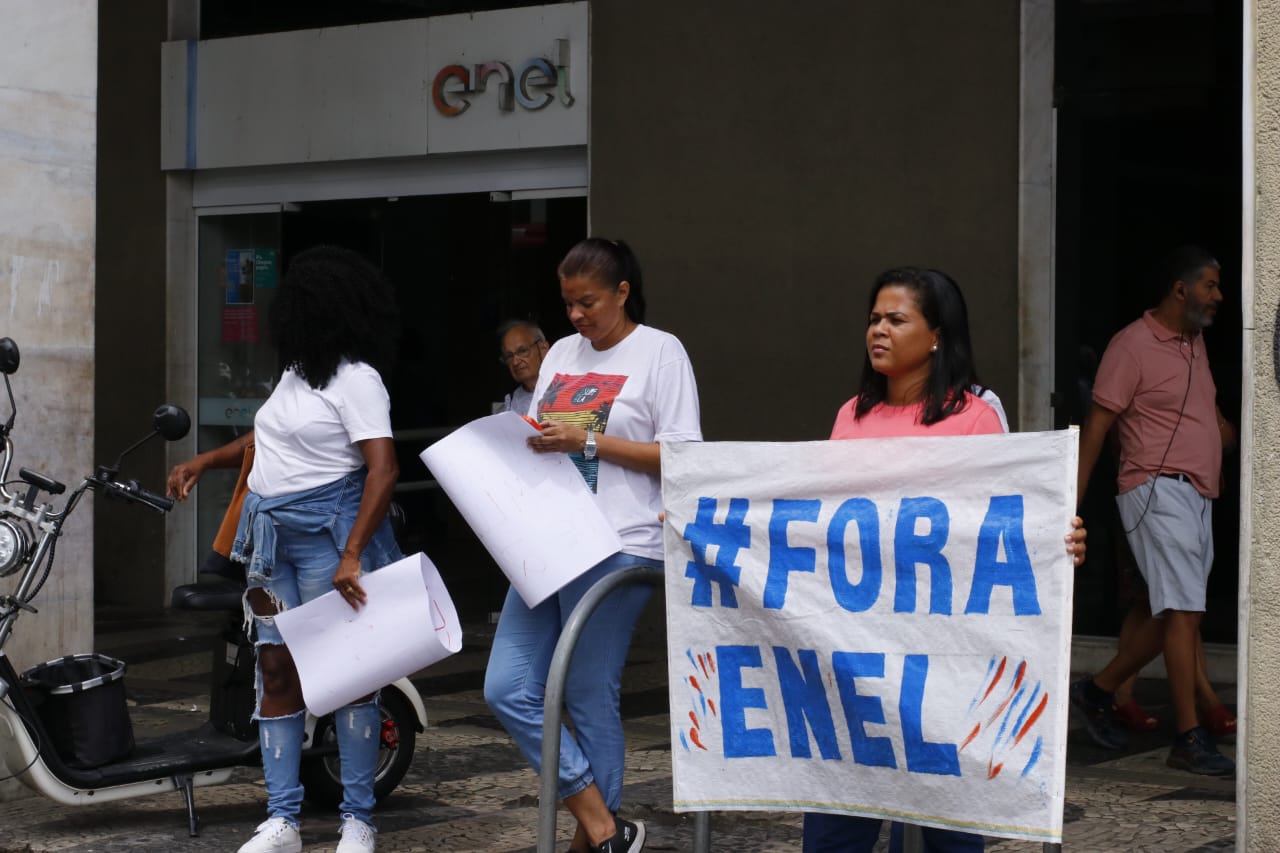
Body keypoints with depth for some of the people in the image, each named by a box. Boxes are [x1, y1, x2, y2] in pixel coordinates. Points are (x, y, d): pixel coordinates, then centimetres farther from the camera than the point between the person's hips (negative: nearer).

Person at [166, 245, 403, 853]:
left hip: (328, 532, -9)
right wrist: (204, 462, 17)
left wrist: (351, 556, -28)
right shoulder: (298, 372, 15)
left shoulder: (356, 379, -13)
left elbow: (383, 467, -21)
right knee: (277, 671, 4)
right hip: (272, 534, 9)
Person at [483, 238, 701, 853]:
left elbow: (681, 455, -7)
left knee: (590, 699, -4)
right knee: (508, 689, -2)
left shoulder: (660, 352, -1)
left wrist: (586, 442, -13)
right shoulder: (561, 354, 17)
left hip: (616, 548, -7)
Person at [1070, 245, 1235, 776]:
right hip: (1159, 491, -9)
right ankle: (1189, 740, -13)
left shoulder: (1194, 343, 18)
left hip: (1197, 496, 9)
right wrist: (1073, 500, -15)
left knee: (1177, 615, 9)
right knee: (1184, 610, -15)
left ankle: (1098, 692, 23)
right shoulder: (1134, 345, -8)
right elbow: (1097, 424, -10)